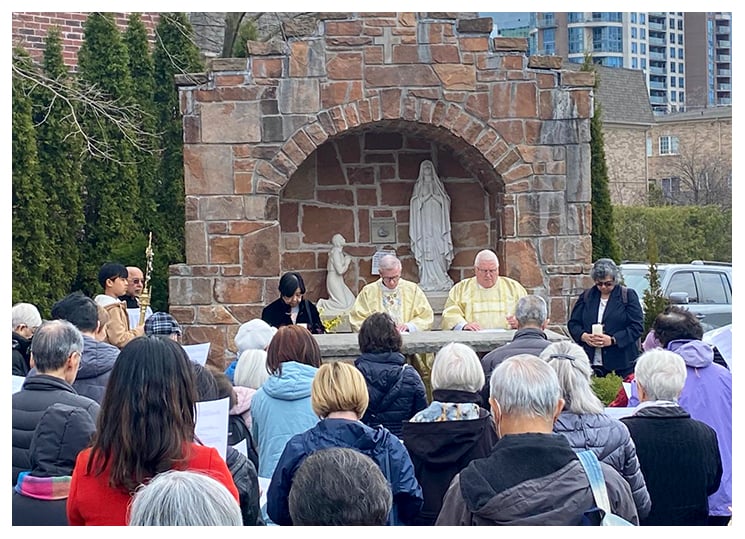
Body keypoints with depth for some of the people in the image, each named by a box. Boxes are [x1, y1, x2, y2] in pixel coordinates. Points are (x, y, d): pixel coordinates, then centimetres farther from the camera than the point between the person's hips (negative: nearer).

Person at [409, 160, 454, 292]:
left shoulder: (438, 185, 15)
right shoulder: (418, 187, 13)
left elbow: (445, 203, 11)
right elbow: (415, 205, 9)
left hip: (437, 222, 1)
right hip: (424, 221, -1)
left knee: (439, 252, -7)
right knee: (426, 251, -9)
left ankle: (440, 280, -7)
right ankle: (427, 281, -11)